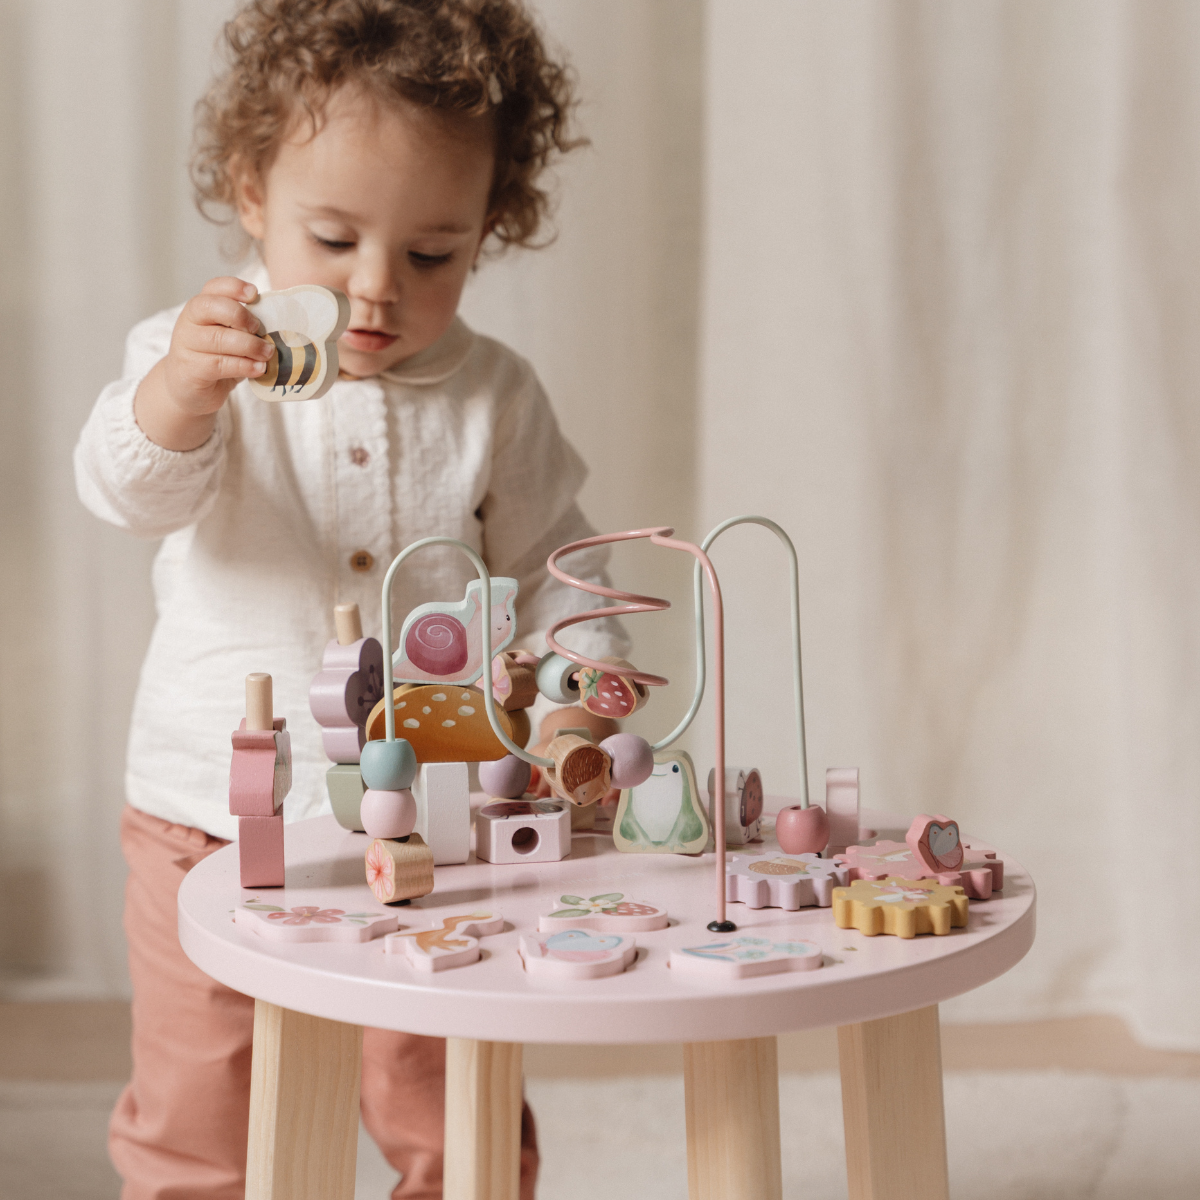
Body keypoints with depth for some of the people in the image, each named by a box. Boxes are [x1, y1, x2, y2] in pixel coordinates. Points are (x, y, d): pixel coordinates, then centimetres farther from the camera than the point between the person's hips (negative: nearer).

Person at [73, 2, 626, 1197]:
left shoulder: (494, 398, -1)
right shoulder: (193, 356, -7)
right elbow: (131, 488, -24)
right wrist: (182, 389, -45)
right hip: (214, 825, -1)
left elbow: (551, 570, 6)